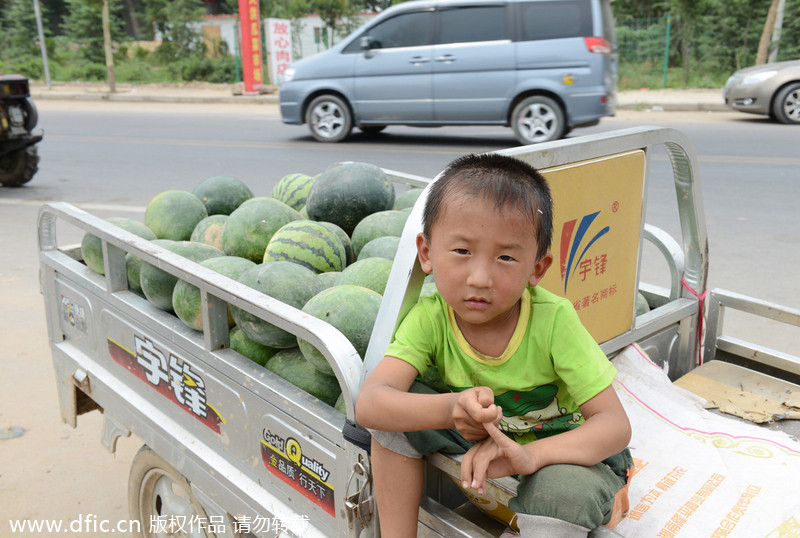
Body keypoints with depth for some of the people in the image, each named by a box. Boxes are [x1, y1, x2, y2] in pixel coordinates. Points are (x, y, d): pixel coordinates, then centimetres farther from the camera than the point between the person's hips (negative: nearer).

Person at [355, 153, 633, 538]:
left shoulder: (553, 320, -26)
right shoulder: (430, 318, -19)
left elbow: (615, 424, -25)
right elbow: (369, 404, -30)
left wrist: (531, 454, -43)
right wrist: (450, 409, -49)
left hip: (558, 446, -3)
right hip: (473, 436, 3)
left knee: (562, 492, -37)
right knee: (396, 407, -19)